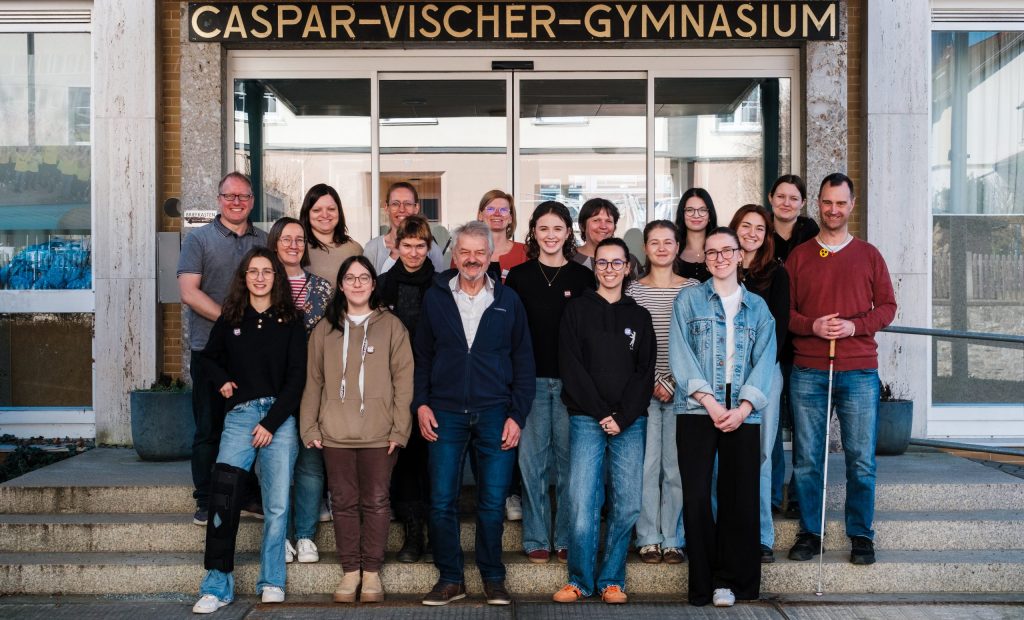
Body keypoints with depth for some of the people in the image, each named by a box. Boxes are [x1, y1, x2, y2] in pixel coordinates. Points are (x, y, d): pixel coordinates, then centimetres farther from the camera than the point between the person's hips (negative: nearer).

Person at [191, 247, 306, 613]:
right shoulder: (230, 319, 10)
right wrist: (222, 381, 5)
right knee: (222, 496, -13)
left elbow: (296, 377, -1)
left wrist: (271, 423, -7)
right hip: (240, 414, 1)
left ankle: (272, 581, 14)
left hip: (280, 417, -1)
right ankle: (218, 584, -6)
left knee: (277, 504, 0)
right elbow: (209, 357, 26)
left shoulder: (290, 321, 4)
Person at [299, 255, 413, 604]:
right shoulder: (325, 329, 10)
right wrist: (310, 428, 2)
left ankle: (372, 572, 12)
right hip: (335, 434, 2)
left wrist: (400, 429, -7)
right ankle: (350, 571, 15)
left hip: (379, 434, -2)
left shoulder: (391, 326, 3)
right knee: (344, 502, 6)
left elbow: (403, 380, -1)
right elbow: (313, 382, 9)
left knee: (376, 502, 2)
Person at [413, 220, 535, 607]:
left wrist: (517, 415, -1)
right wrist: (420, 403, 0)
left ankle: (493, 578, 18)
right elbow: (421, 355, 10)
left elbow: (523, 362, 5)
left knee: (493, 502, 3)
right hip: (445, 414, 1)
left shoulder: (508, 301, 5)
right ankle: (450, 579, 14)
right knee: (442, 502, 1)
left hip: (495, 414, 0)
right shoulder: (435, 298, 6)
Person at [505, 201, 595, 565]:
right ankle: (537, 540, 12)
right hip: (531, 380, 0)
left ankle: (567, 540, 14)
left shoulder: (582, 277, 6)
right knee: (532, 459, 2)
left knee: (569, 459, 3)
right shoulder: (518, 276, 6)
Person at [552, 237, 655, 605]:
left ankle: (612, 580, 12)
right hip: (586, 420, -2)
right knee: (583, 504, -8)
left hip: (630, 423, 2)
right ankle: (580, 580, 6)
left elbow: (646, 372, 6)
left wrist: (622, 417, -6)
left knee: (627, 505, -1)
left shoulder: (639, 316, 13)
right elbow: (571, 367, -1)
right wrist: (601, 413, -9)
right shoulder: (577, 311, 7)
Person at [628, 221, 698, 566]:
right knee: (647, 464, 0)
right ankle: (648, 539, 11)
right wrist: (653, 382, -7)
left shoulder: (692, 289, 6)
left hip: (681, 390, 0)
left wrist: (674, 383, -6)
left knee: (677, 466, 1)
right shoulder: (634, 290, 5)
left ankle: (673, 540, 12)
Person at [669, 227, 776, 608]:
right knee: (696, 495, -4)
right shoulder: (689, 299, 7)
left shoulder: (757, 307, 14)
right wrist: (709, 401, -13)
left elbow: (764, 360, 3)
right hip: (697, 410, -2)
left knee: (741, 497, 1)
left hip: (743, 414, 2)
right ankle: (704, 584, 5)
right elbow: (679, 354, -3)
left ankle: (730, 581, 13)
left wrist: (743, 408, -11)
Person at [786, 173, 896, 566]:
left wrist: (855, 326, -10)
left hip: (859, 371, 0)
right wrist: (812, 326, -12)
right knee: (807, 458, 3)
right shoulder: (798, 256, 10)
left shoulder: (869, 255, 10)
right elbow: (783, 310, 6)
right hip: (807, 372, 0)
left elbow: (887, 306, 7)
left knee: (861, 459, 1)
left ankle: (861, 536, 12)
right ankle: (809, 534, 14)